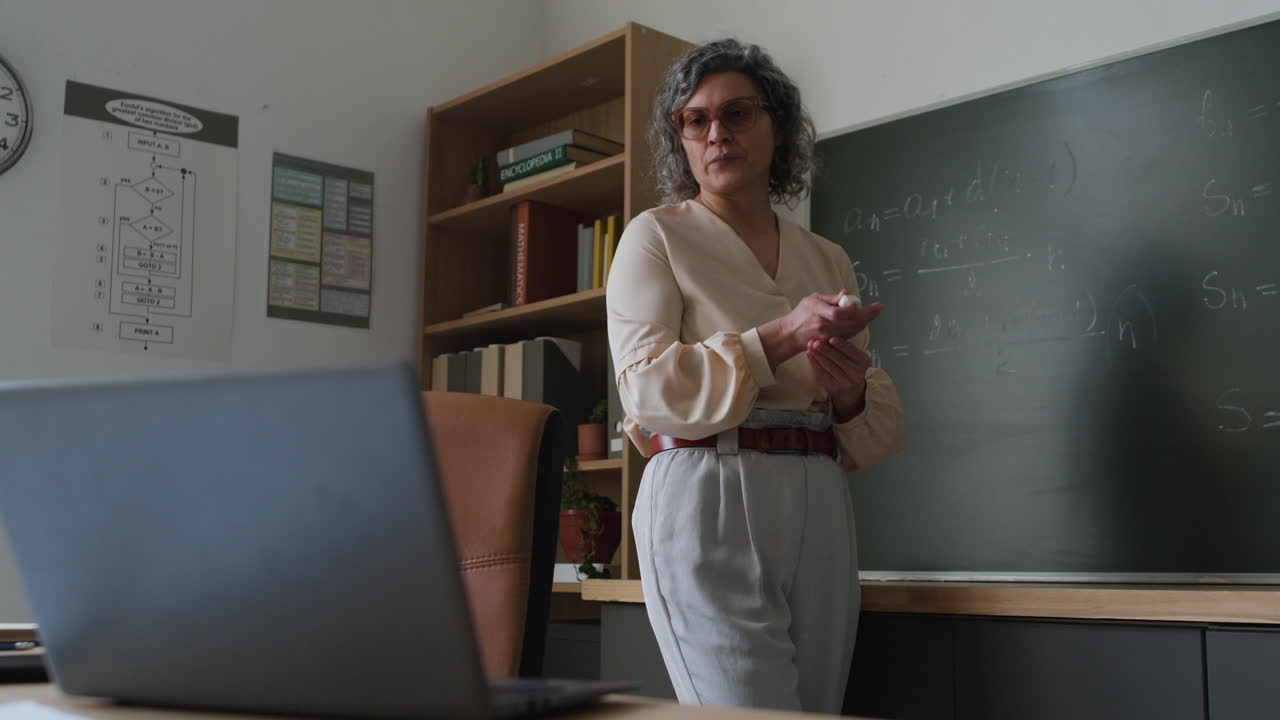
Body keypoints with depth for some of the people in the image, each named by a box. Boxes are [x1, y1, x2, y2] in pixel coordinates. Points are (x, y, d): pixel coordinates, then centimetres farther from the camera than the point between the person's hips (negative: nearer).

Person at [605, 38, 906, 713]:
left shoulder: (828, 259, 19)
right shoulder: (657, 236, 6)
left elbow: (881, 430, 19)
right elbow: (646, 386, -9)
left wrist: (851, 394, -5)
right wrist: (782, 337, -17)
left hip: (820, 510, 5)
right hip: (708, 501, -5)